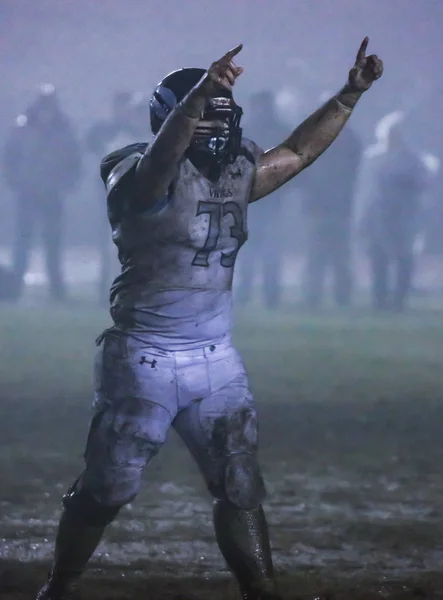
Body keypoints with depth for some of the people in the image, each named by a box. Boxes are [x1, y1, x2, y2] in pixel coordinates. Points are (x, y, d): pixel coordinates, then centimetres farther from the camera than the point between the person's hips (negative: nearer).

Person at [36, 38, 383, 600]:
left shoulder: (235, 173, 8)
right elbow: (159, 159, -39)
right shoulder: (142, 175, -16)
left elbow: (297, 152, 19)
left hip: (216, 361, 6)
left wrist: (351, 93, 10)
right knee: (105, 491, 4)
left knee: (241, 490, 6)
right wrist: (198, 96, -56)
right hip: (145, 361, -6)